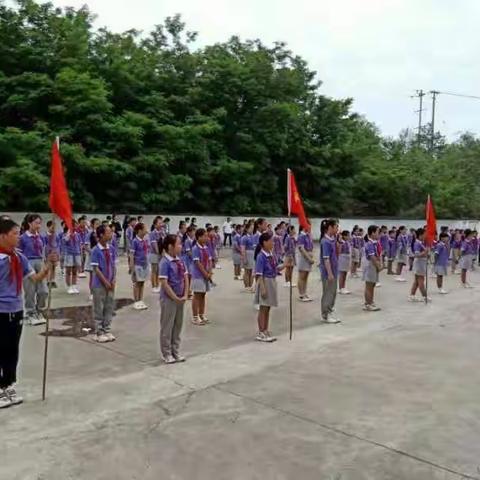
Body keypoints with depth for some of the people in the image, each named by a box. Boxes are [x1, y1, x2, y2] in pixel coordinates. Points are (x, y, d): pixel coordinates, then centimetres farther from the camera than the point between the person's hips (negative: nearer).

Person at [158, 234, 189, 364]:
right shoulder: (165, 262, -18)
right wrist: (175, 298, -17)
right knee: (167, 327, 6)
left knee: (178, 326, 15)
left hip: (180, 298, 7)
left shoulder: (180, 261, 3)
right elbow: (164, 283, -20)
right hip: (168, 299, -7)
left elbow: (186, 278, 7)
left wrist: (185, 295, -3)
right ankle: (167, 354, 18)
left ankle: (176, 352, 27)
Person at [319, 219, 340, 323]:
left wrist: (337, 240, 6)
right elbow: (326, 259, -22)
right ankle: (326, 315, 13)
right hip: (328, 272, -9)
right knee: (328, 293, 2)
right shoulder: (325, 241, -20)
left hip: (334, 270, 9)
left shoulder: (333, 239, 6)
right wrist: (330, 273, -22)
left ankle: (330, 313, 28)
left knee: (333, 293, 16)